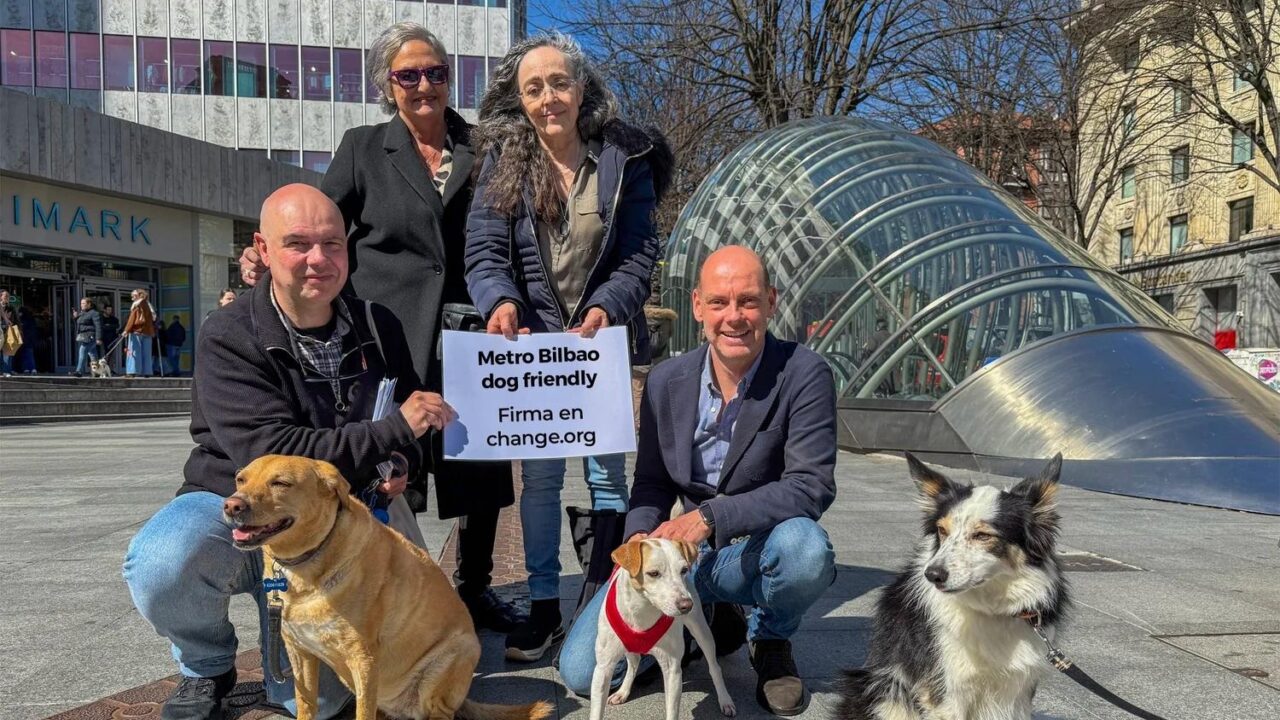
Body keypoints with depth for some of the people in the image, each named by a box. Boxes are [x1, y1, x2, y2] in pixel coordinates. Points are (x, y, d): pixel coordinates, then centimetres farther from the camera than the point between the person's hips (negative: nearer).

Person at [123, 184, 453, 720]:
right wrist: (392, 432, -28)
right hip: (236, 509, -2)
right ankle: (207, 666, 0)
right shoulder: (229, 338, -16)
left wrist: (402, 464, -12)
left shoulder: (378, 327, -2)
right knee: (160, 567, -36)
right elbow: (271, 457, -27)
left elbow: (413, 424, 12)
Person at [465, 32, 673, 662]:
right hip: (532, 340, 1)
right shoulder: (502, 160, 0)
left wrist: (606, 309, -23)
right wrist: (500, 301, -27)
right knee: (539, 474, 7)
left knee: (606, 471, 6)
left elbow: (640, 255, -5)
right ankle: (544, 606, 18)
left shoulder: (624, 159, -3)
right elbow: (484, 250, -7)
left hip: (602, 338, -1)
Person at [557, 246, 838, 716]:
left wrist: (711, 516, -33)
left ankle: (770, 640, -2)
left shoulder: (805, 375, -16)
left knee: (807, 549, -38)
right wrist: (640, 536, -14)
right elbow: (653, 482, 8)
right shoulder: (665, 382, -3)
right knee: (581, 671, -9)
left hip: (758, 554, -2)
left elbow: (812, 486, -23)